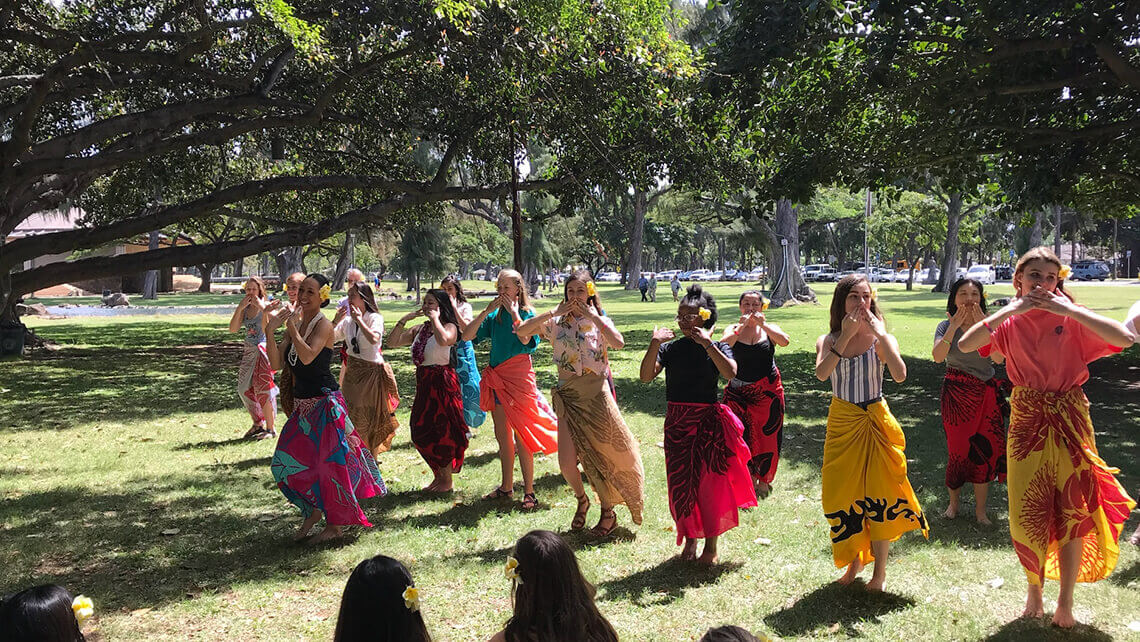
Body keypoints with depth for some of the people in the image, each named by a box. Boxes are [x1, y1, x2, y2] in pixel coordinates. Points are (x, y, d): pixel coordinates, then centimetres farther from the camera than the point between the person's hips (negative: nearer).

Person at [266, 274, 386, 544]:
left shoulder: (323, 325, -12)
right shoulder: (294, 324, 8)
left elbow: (307, 356, -29)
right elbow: (276, 363, 1)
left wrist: (292, 326, -23)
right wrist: (271, 332, -10)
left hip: (326, 403, -8)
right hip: (303, 404, 8)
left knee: (329, 463, -2)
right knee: (287, 462, 9)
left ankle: (335, 524, 13)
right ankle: (313, 510, 29)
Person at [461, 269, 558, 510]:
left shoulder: (527, 313, -4)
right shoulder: (495, 316, 9)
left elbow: (525, 339, -24)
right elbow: (467, 336, -1)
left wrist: (513, 312, -18)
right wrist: (487, 311, -7)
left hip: (519, 376, -6)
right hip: (497, 378, 6)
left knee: (520, 434, -5)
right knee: (502, 434, 13)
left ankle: (529, 490, 2)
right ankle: (506, 486, 24)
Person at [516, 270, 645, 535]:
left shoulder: (599, 321, 3)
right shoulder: (556, 322, 6)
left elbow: (618, 343, -18)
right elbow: (521, 329, -7)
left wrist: (592, 315, -14)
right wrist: (554, 312, -9)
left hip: (596, 394, -1)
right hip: (568, 396, 1)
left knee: (601, 454, 4)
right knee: (567, 463, -5)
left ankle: (608, 512, 23)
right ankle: (582, 500, 26)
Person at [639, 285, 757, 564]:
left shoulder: (717, 348, -1)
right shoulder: (669, 348, 3)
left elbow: (730, 372, -22)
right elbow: (646, 376, -11)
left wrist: (707, 344, -24)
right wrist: (654, 344, -21)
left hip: (708, 420, -2)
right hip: (677, 421, 2)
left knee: (710, 481, 3)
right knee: (681, 481, 7)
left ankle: (711, 544, 18)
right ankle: (690, 538, 27)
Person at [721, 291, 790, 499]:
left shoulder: (769, 329, 5)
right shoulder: (733, 329, 5)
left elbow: (784, 341, -16)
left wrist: (762, 324, -21)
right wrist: (742, 326, -20)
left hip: (768, 391, 0)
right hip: (739, 392, 0)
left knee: (767, 437, 5)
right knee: (741, 436, -5)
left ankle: (764, 480, 22)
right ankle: (747, 480, 11)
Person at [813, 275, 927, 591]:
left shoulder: (881, 338, -4)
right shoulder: (829, 340, -1)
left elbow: (900, 375, -23)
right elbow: (821, 373, -23)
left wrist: (880, 334, -23)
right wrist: (846, 335, -22)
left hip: (876, 423, -2)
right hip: (841, 423, 2)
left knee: (878, 494, 2)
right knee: (843, 494, 7)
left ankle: (880, 569, 17)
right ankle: (854, 560, 28)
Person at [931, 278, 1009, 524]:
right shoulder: (946, 326, -2)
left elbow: (999, 358, -15)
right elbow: (938, 356, -19)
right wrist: (954, 326, -22)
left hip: (986, 395, 1)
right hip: (956, 394, -1)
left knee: (985, 449, 3)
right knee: (958, 449, 4)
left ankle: (980, 509, 15)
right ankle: (953, 503, 23)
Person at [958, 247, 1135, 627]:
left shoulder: (1071, 317, -5)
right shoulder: (1010, 321, 0)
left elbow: (1125, 338, -21)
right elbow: (965, 345, -16)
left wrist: (1070, 310, -22)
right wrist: (1009, 310, -19)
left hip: (1070, 419, -1)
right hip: (1027, 421, 1)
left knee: (1073, 510, 4)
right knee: (1028, 512, 7)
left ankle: (1065, 605, 17)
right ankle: (1034, 591, 27)